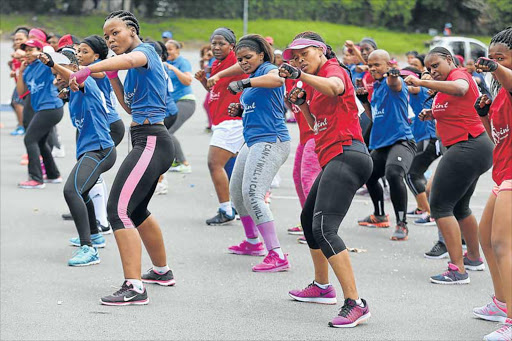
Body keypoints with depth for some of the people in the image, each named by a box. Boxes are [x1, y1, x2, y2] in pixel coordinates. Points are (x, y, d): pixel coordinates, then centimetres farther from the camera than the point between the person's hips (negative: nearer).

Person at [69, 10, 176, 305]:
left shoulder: (145, 50, -9)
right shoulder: (137, 64, 20)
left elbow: (129, 59, -35)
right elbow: (130, 106, 25)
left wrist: (87, 70, -44)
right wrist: (112, 75, 12)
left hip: (151, 143, -11)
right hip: (150, 141, 11)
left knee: (118, 210, -20)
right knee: (136, 210, 26)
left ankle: (134, 288, -25)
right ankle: (162, 271, 43)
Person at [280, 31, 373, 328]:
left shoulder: (333, 69, -7)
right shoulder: (314, 83, 21)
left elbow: (334, 87, -33)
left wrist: (300, 75, -42)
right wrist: (302, 103, 12)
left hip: (346, 156, -11)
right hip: (334, 159, 11)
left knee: (323, 228, -23)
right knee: (309, 219, 26)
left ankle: (356, 304, -28)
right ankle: (322, 287, 44)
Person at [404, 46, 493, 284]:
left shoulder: (458, 74, -11)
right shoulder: (446, 82, 19)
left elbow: (459, 88, -36)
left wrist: (421, 83, -39)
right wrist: (433, 115, 10)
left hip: (467, 148, -11)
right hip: (476, 148, 11)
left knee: (440, 206, -13)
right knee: (460, 207, 25)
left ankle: (458, 270, -18)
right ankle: (474, 258, 42)